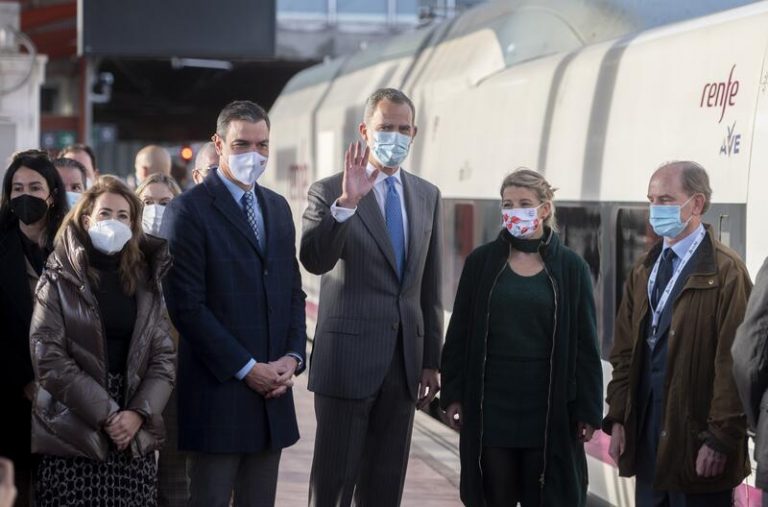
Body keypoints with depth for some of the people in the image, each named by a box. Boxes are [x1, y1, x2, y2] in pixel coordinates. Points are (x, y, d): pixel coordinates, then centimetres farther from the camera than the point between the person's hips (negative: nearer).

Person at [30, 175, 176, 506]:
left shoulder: (145, 281, 11)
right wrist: (105, 415, -13)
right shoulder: (60, 280, 1)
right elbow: (49, 358, -8)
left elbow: (164, 357, 6)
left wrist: (139, 413, -9)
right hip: (72, 441, -3)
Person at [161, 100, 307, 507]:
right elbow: (186, 305, -13)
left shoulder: (278, 207, 15)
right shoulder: (188, 210, -7)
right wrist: (246, 368, -13)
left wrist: (293, 356, 0)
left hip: (271, 389, 6)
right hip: (217, 392, -6)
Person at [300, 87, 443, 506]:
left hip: (404, 360, 5)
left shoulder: (427, 196, 11)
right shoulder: (328, 192, -5)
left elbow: (430, 286, 14)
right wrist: (346, 202, -35)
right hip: (348, 358, -5)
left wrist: (431, 360, 13)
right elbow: (314, 260, -22)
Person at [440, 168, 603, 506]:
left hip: (548, 406, -1)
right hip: (491, 404, 1)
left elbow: (585, 344, 1)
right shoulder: (481, 262, 2)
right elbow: (459, 334, 5)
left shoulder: (570, 267, 0)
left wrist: (588, 408, -3)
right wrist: (453, 394, 0)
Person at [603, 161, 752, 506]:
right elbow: (624, 352, 13)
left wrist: (720, 438, -16)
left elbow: (732, 364, -14)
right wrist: (617, 419, 6)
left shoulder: (726, 272, -10)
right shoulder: (643, 271, 13)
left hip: (695, 442, -6)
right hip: (646, 435, 6)